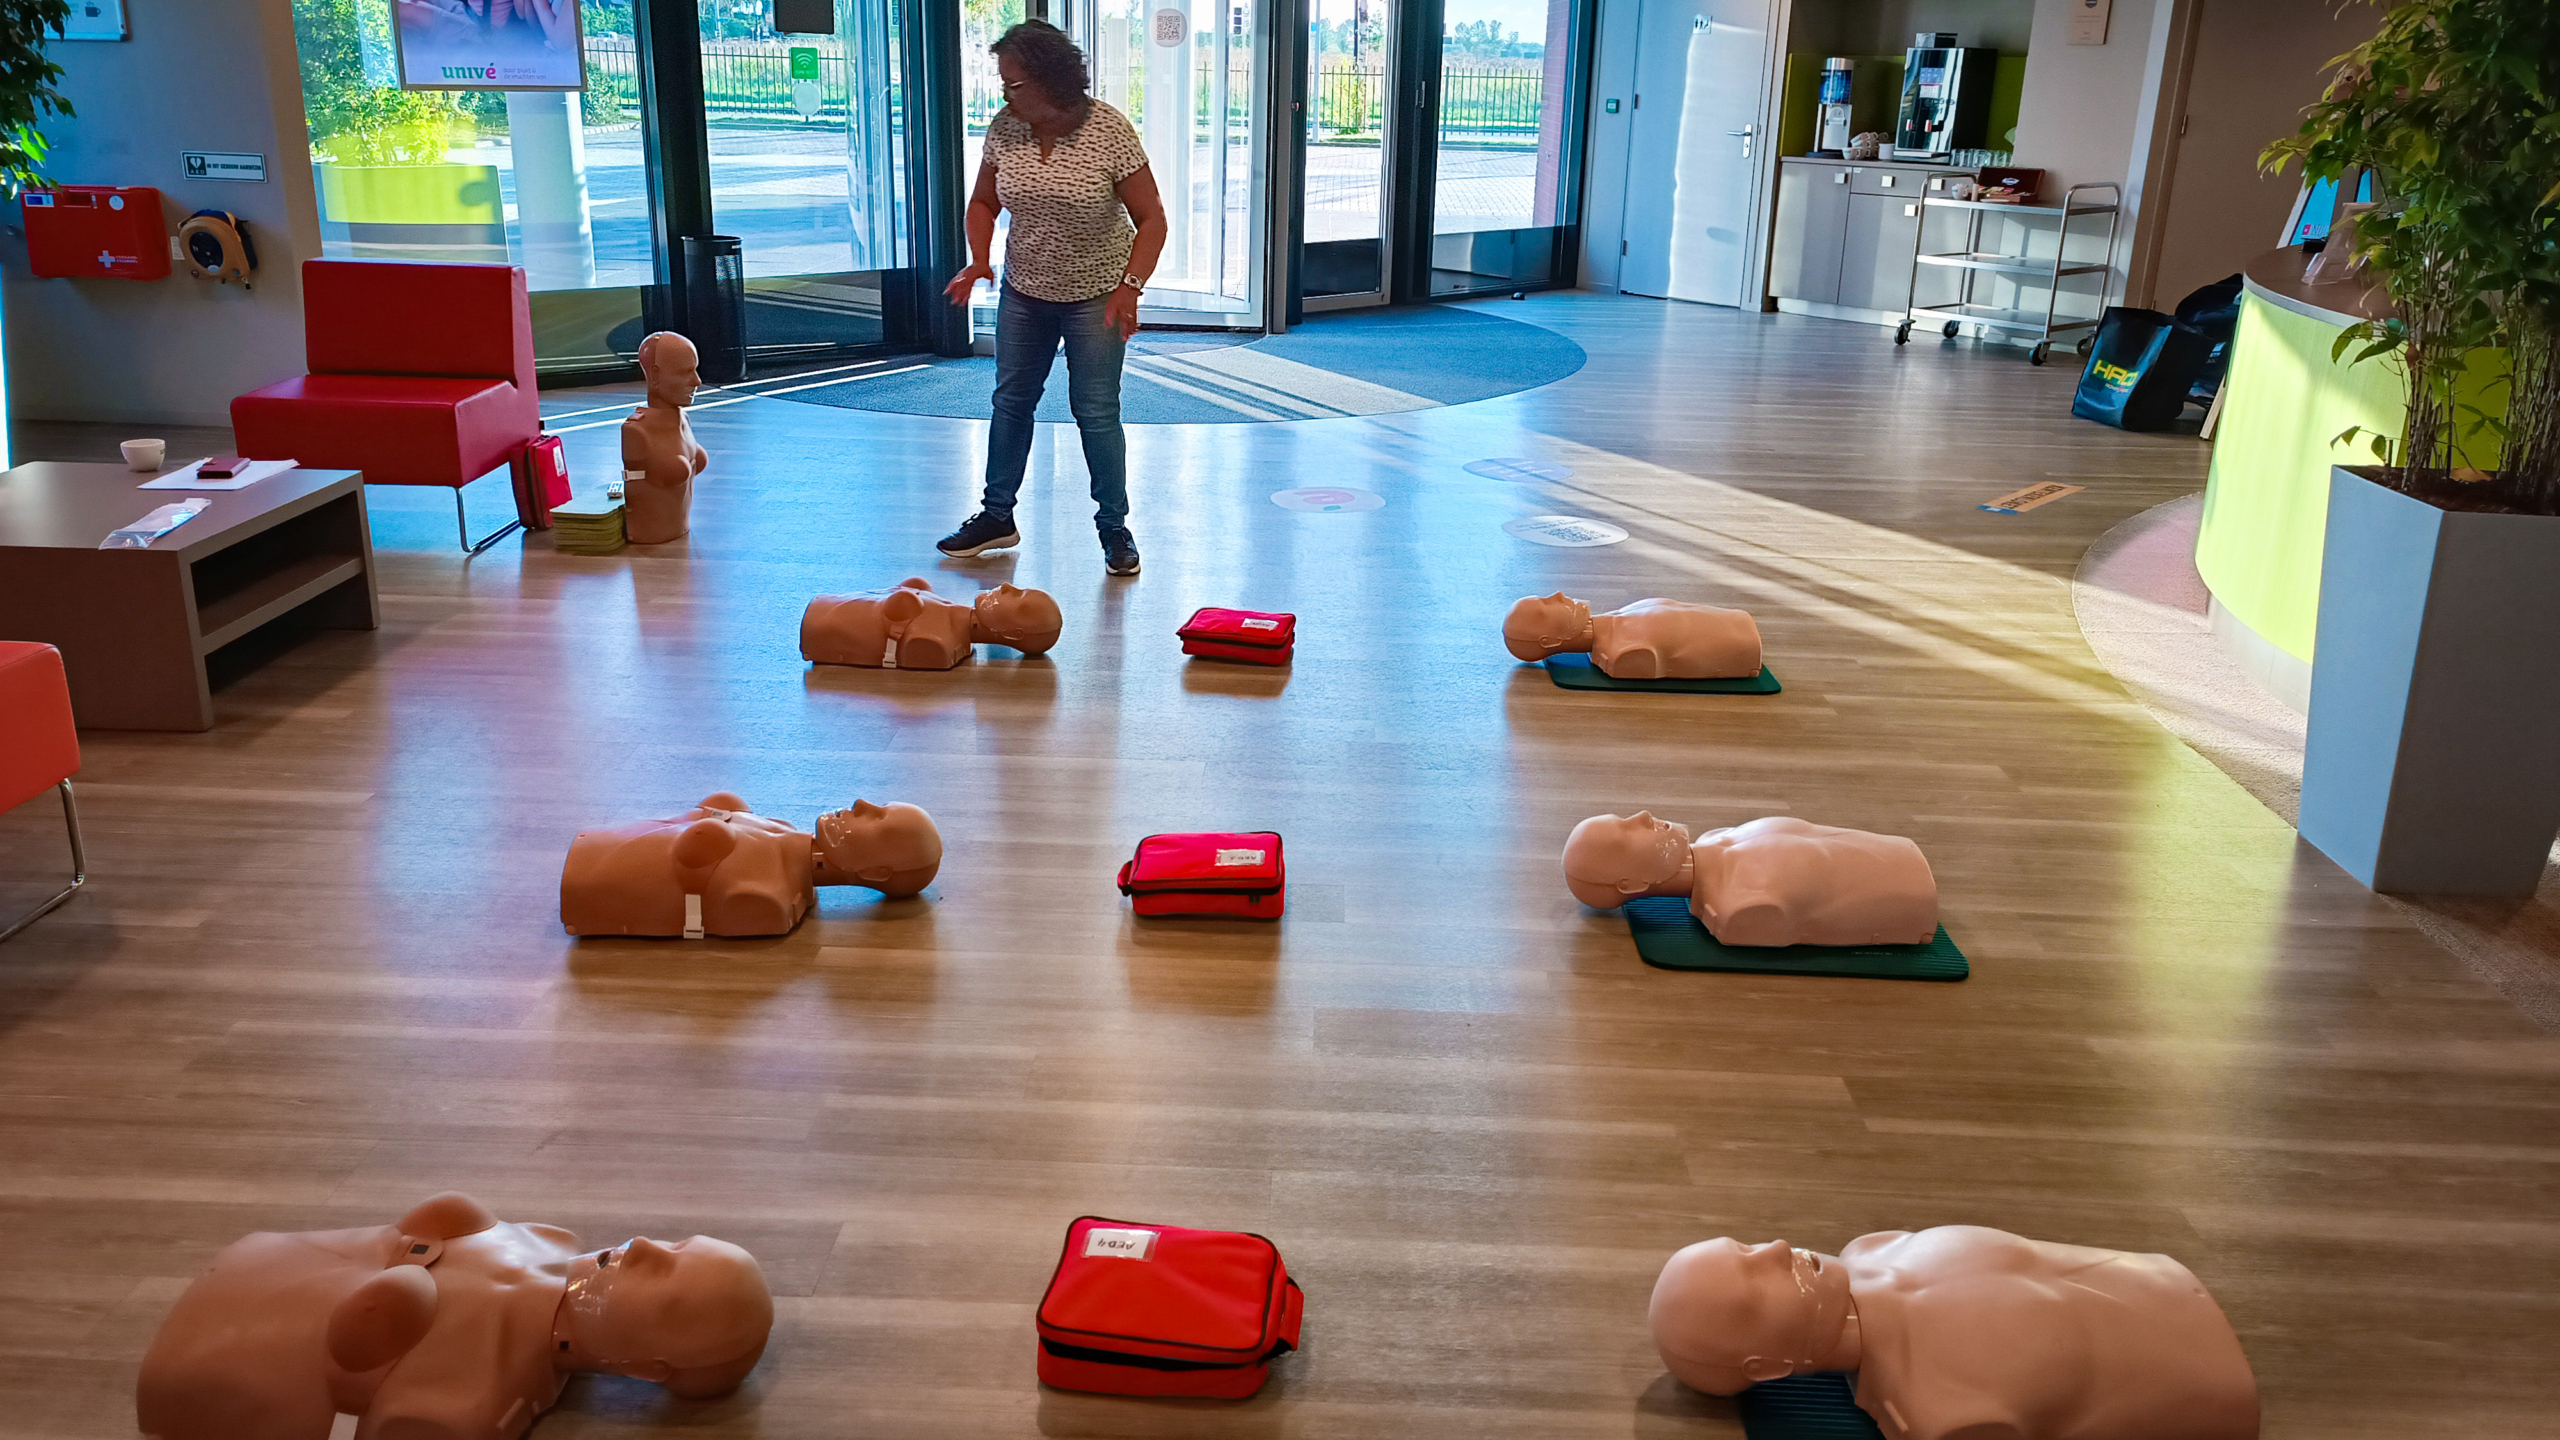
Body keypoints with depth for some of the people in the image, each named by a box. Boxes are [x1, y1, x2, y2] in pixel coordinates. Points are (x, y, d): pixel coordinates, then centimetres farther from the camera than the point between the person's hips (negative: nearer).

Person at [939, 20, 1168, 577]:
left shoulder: (1109, 130, -19)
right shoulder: (1004, 129, -7)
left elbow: (1150, 219, -14)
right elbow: (983, 203, 8)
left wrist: (1130, 286, -26)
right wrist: (978, 261, -9)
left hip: (1095, 295, -4)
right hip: (1024, 290, 5)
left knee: (1096, 411, -4)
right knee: (1011, 400, 12)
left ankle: (1114, 527, 11)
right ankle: (997, 515, 27)